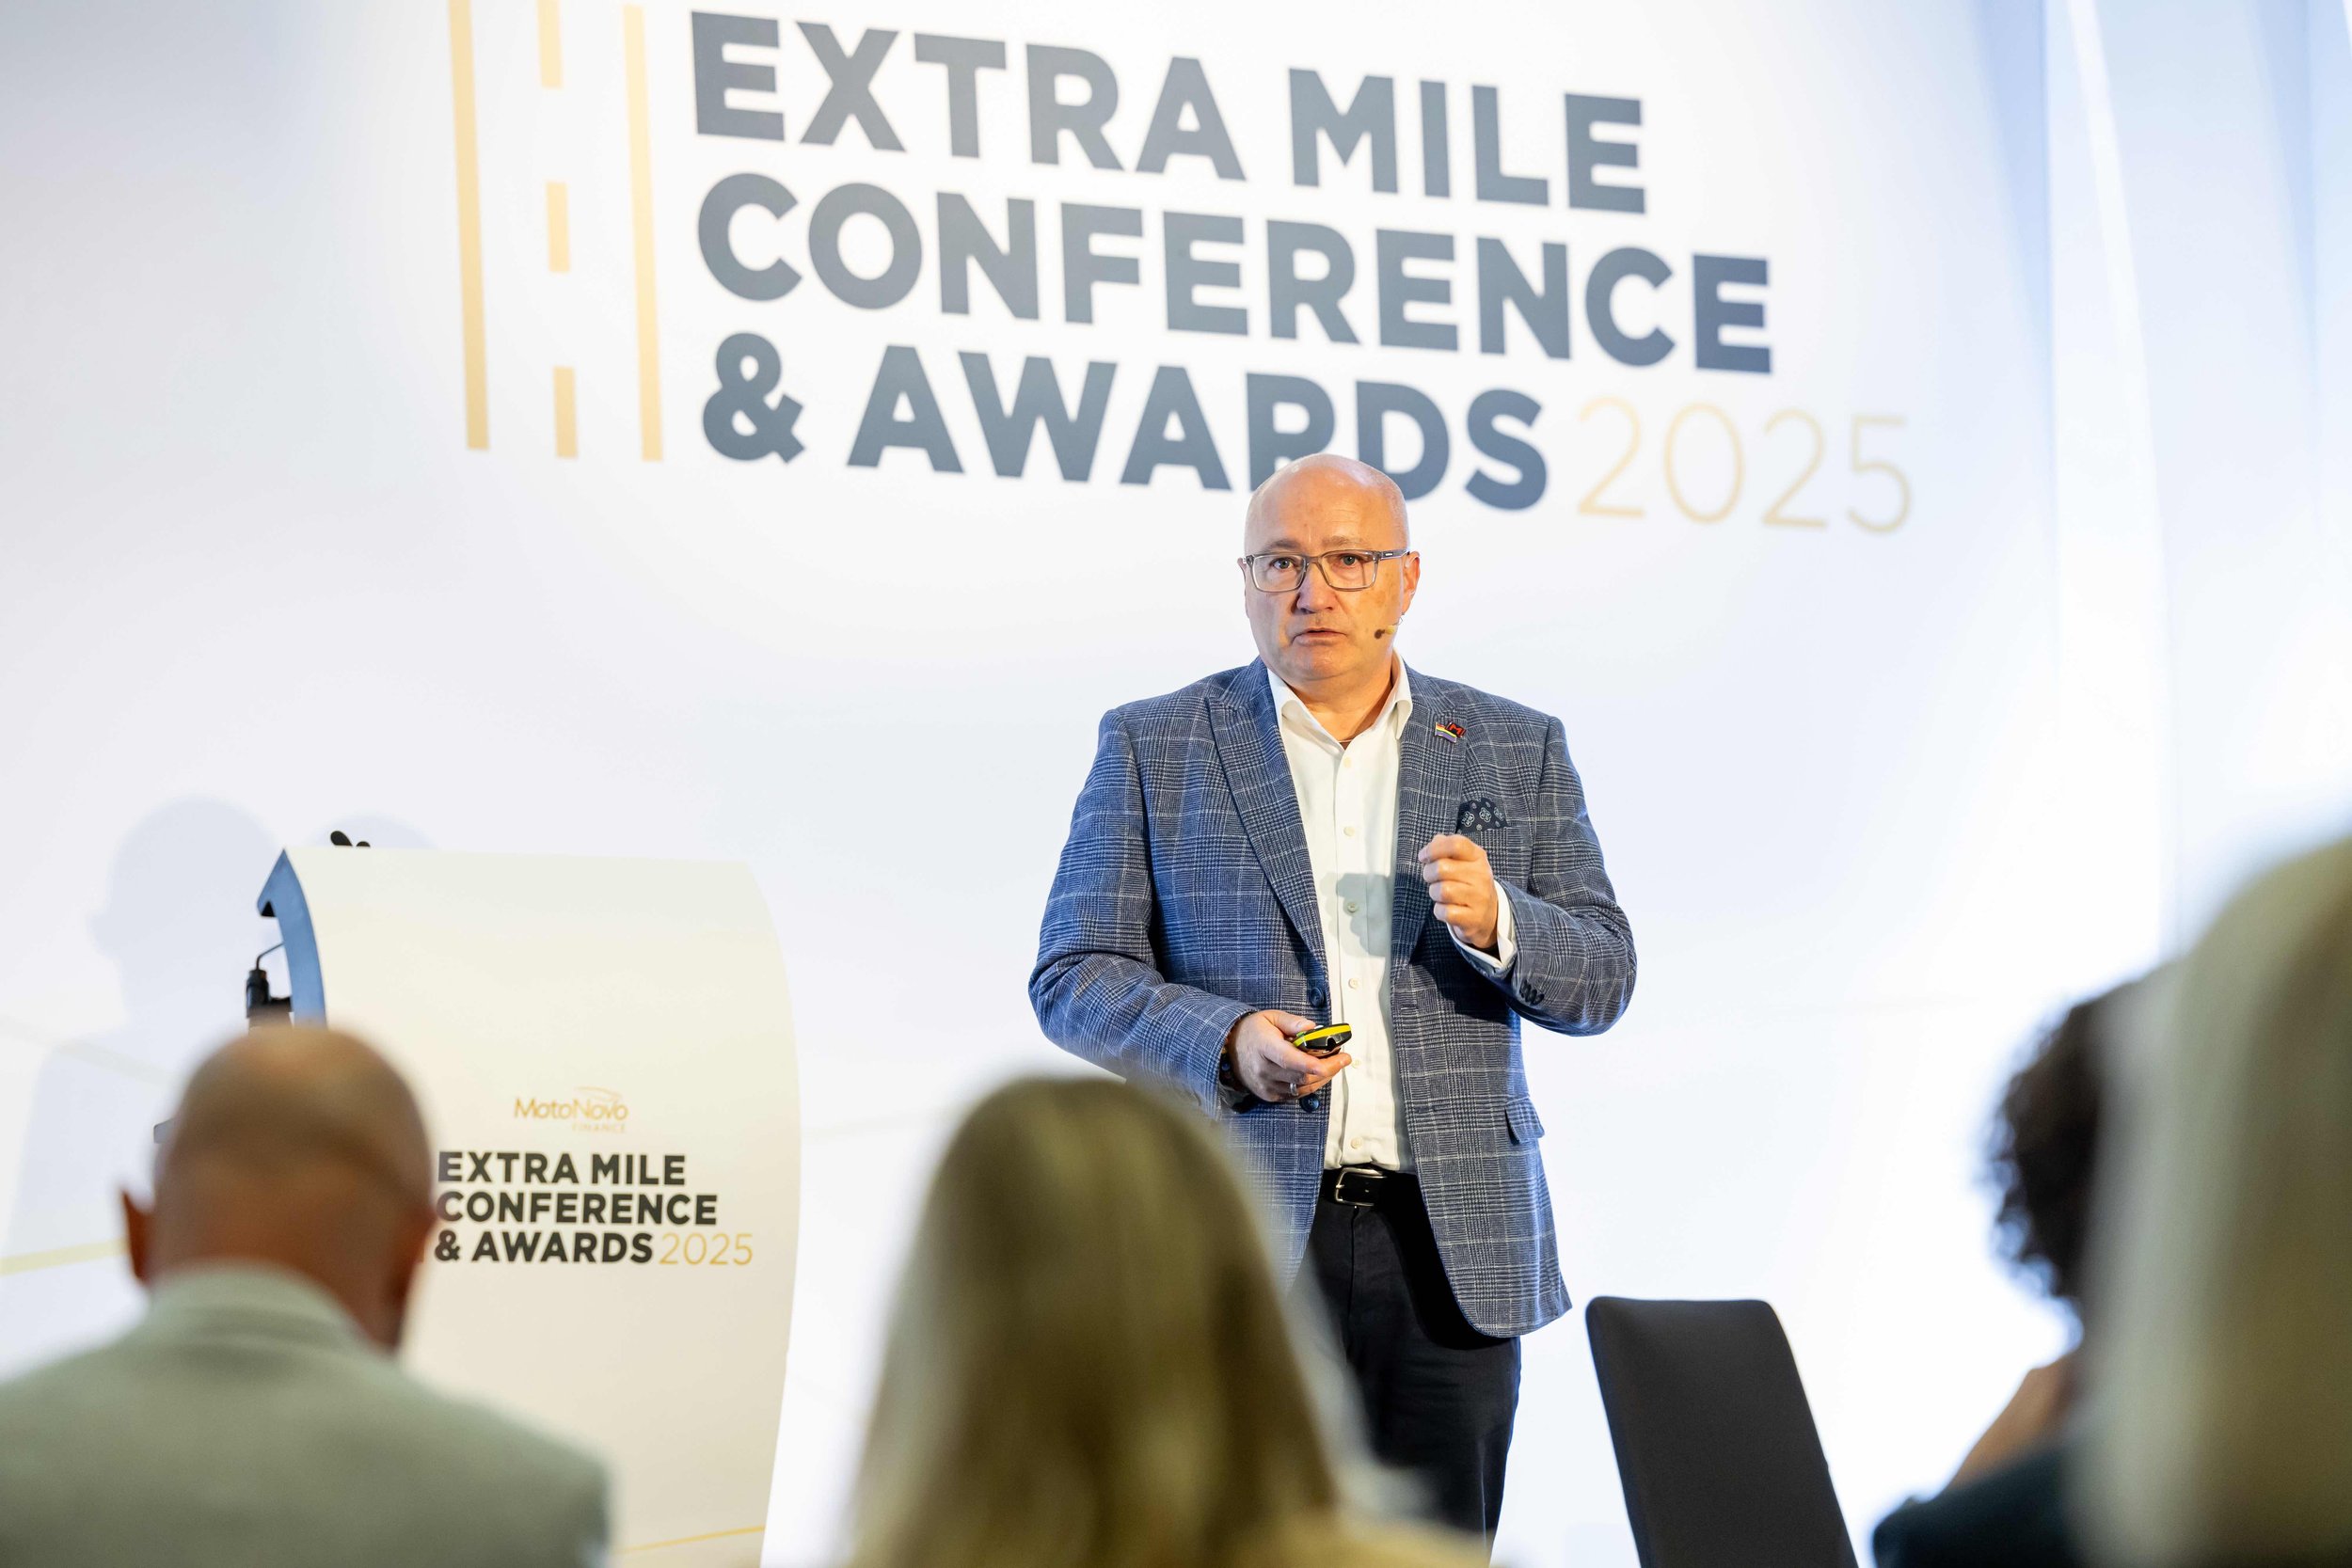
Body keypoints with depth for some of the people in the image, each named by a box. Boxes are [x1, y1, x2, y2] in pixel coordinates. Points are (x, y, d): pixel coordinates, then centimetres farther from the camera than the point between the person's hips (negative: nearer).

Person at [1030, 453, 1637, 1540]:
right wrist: (1227, 1043, -15)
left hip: (1452, 1250, 2)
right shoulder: (1152, 749, 6)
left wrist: (1495, 922, -13)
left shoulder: (1516, 752, 11)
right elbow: (1073, 975, 2)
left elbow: (1600, 982, 8)